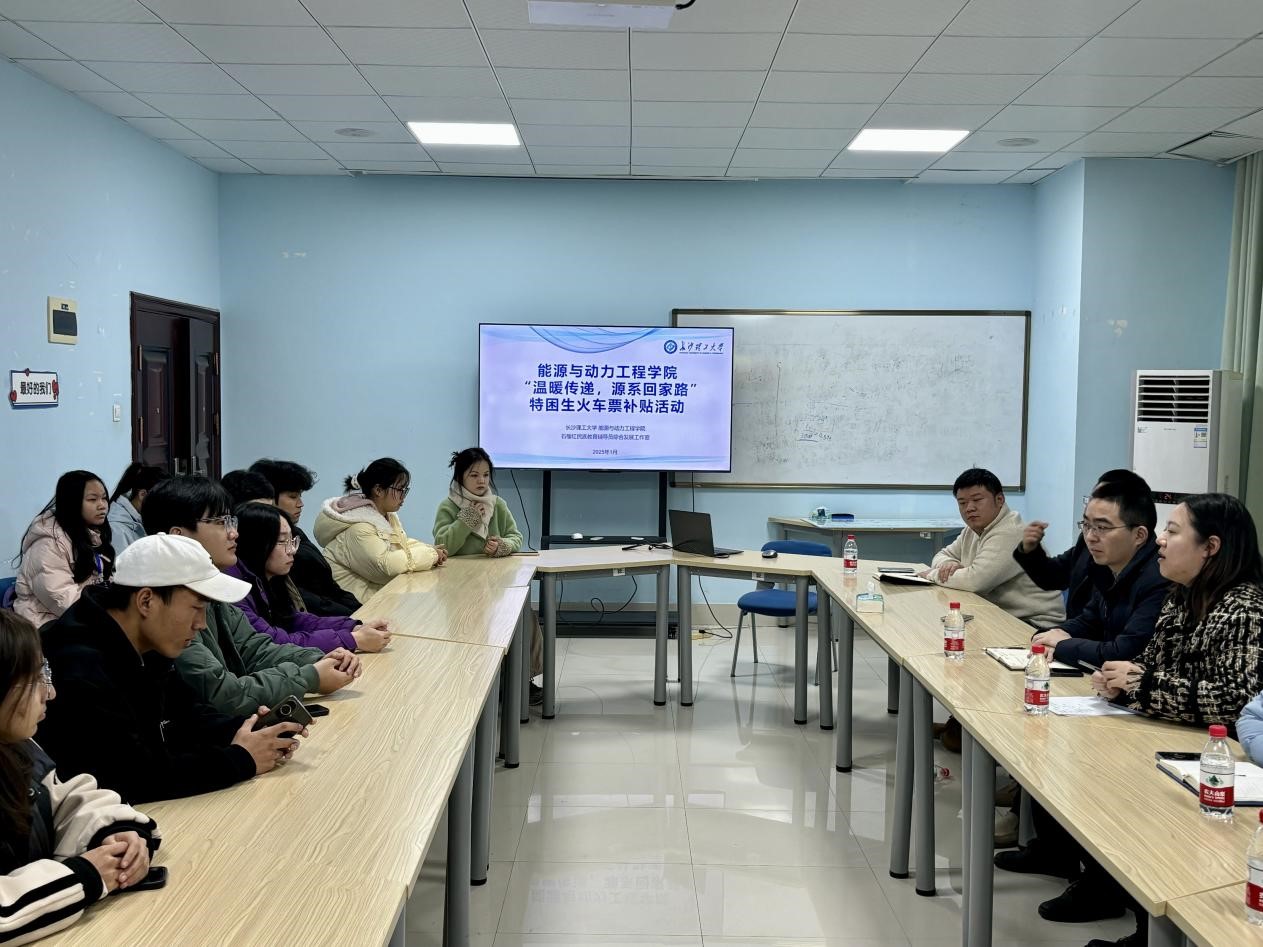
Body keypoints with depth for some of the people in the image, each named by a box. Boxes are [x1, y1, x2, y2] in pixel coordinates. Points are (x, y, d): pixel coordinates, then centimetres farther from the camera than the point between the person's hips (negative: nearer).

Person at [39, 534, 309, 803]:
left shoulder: (144, 651, 3)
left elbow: (185, 714, 13)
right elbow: (132, 778, -28)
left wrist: (243, 732, -7)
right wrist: (241, 759, -20)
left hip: (147, 809, 8)